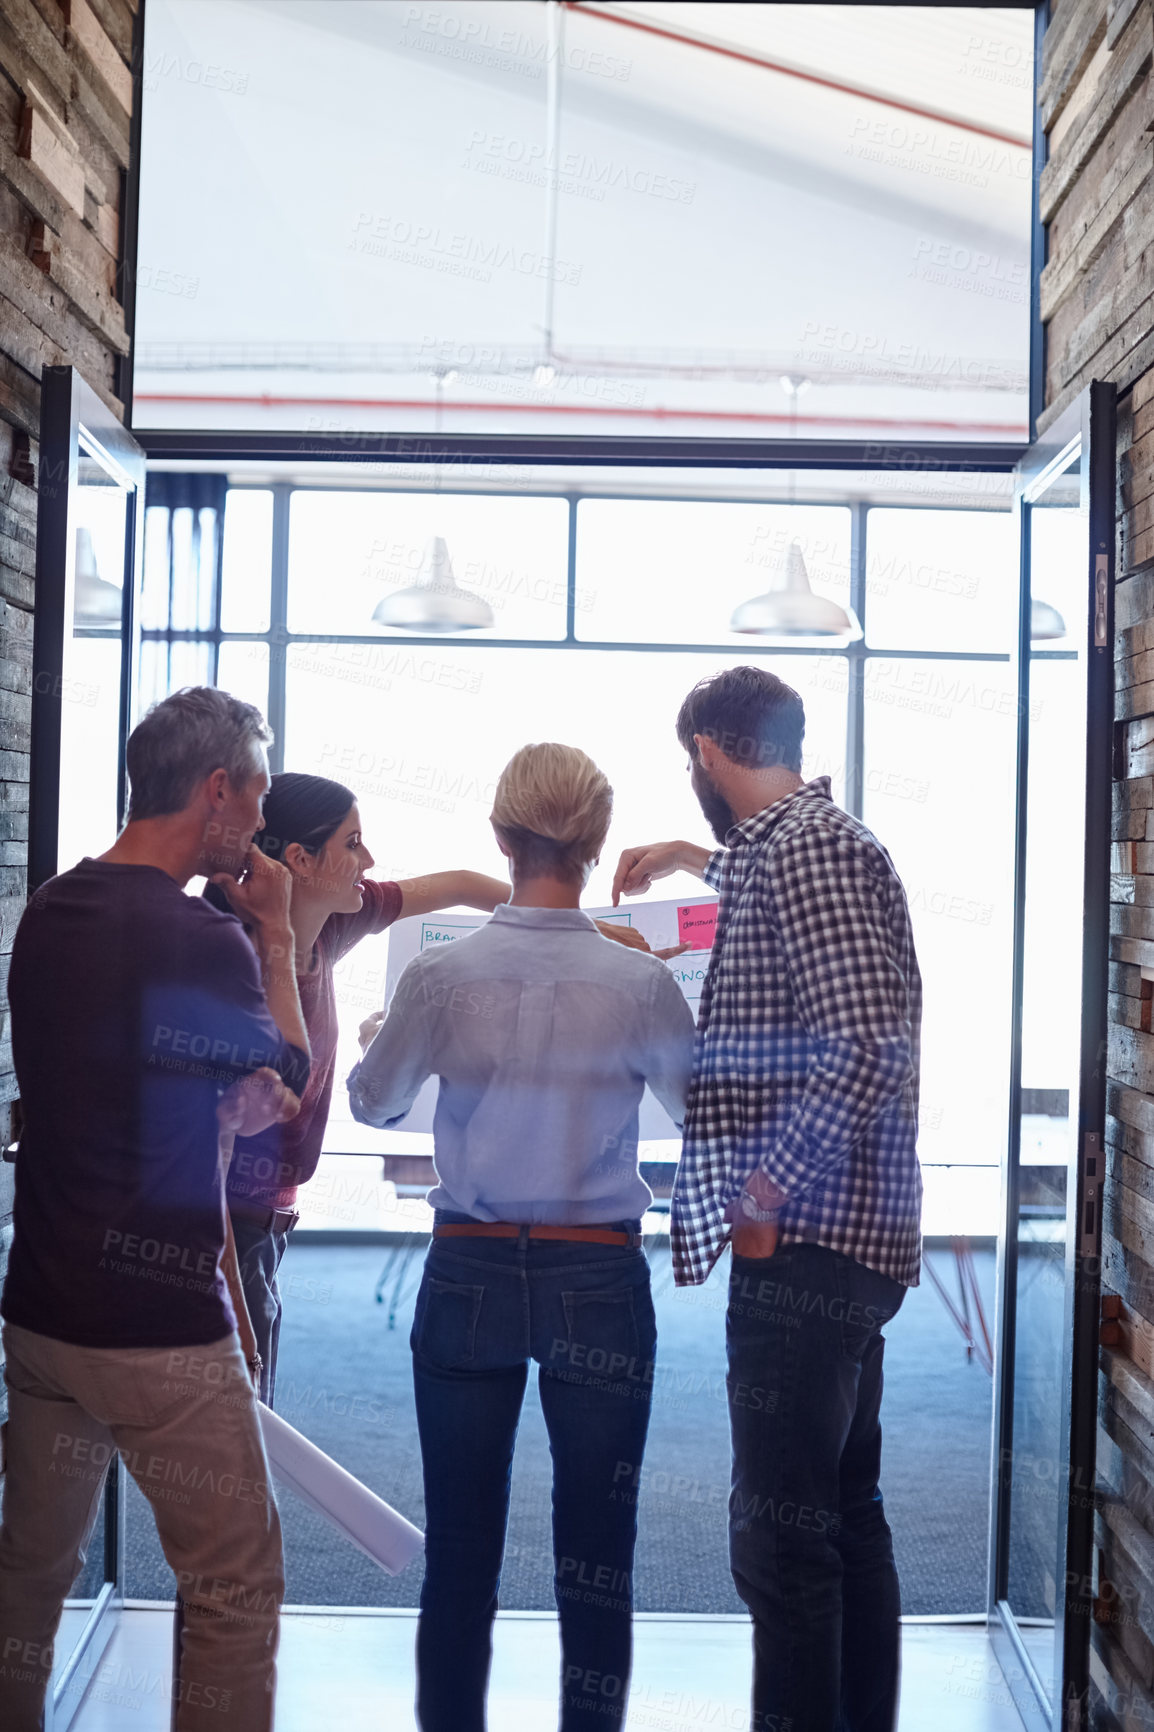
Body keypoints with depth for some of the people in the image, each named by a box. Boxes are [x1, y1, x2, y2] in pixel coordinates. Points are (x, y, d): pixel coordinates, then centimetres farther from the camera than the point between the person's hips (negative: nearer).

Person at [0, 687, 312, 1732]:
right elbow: (294, 1076, 0)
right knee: (237, 1587, 6)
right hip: (160, 1324, -8)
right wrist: (276, 935, 7)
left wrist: (230, 1102, 7)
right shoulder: (200, 941, -20)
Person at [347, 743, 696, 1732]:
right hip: (598, 1282, -1)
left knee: (460, 1546, 11)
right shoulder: (640, 983, -10)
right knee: (596, 1554, 9)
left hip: (469, 1278, 1)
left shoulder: (443, 976, -8)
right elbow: (708, 1111, 5)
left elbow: (373, 1102, 9)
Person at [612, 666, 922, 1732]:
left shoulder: (803, 845, -14)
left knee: (778, 1532, -6)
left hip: (801, 1242, -10)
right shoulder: (807, 835, 16)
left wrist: (763, 1187, -18)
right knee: (846, 1514, 16)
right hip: (845, 1241, 10)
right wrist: (693, 859, 48)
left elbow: (865, 1046, -24)